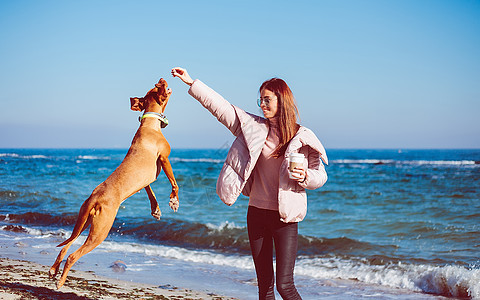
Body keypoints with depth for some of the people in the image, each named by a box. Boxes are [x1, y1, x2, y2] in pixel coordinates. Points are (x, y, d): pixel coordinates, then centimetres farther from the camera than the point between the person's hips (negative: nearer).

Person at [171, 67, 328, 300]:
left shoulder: (302, 138, -4)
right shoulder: (253, 126, 5)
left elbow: (320, 176, 2)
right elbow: (220, 106, 8)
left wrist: (304, 176, -19)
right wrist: (192, 83, 7)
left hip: (285, 217, -4)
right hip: (257, 212, 4)